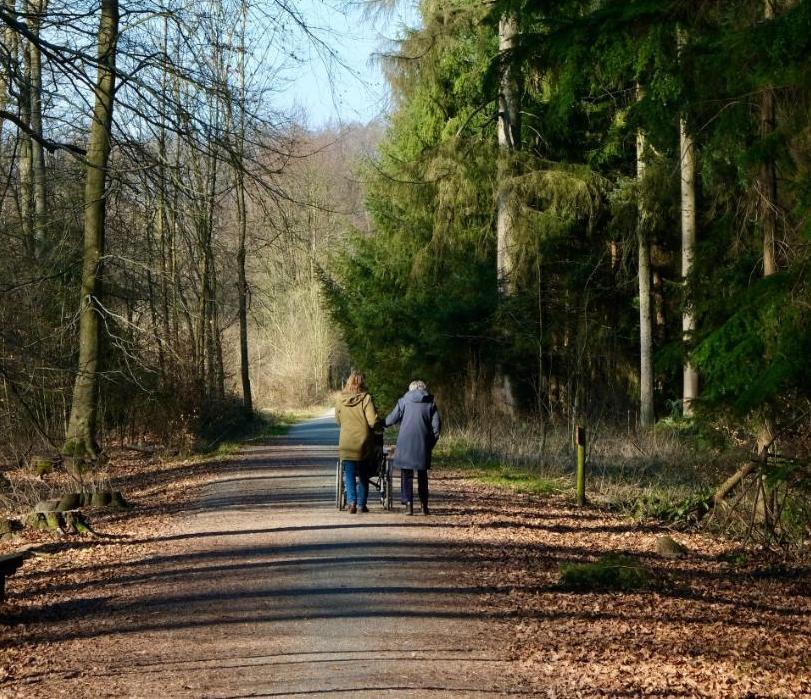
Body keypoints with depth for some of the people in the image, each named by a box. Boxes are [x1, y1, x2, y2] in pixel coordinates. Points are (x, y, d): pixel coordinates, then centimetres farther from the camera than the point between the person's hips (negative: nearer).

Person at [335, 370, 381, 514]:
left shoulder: (341, 400, -2)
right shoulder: (366, 398, -12)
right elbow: (373, 421, -16)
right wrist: (382, 423, 4)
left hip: (346, 444, 1)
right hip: (363, 443, -1)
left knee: (349, 475, 5)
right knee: (363, 475, 14)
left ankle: (351, 501, -13)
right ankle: (362, 504, 19)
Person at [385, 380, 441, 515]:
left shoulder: (404, 401, 4)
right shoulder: (430, 404, 8)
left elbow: (391, 419, 1)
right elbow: (436, 425, 3)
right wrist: (431, 444, 9)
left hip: (405, 443, -2)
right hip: (423, 443, 2)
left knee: (406, 474, 2)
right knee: (422, 474, 13)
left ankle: (408, 504, -8)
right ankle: (424, 505, 13)